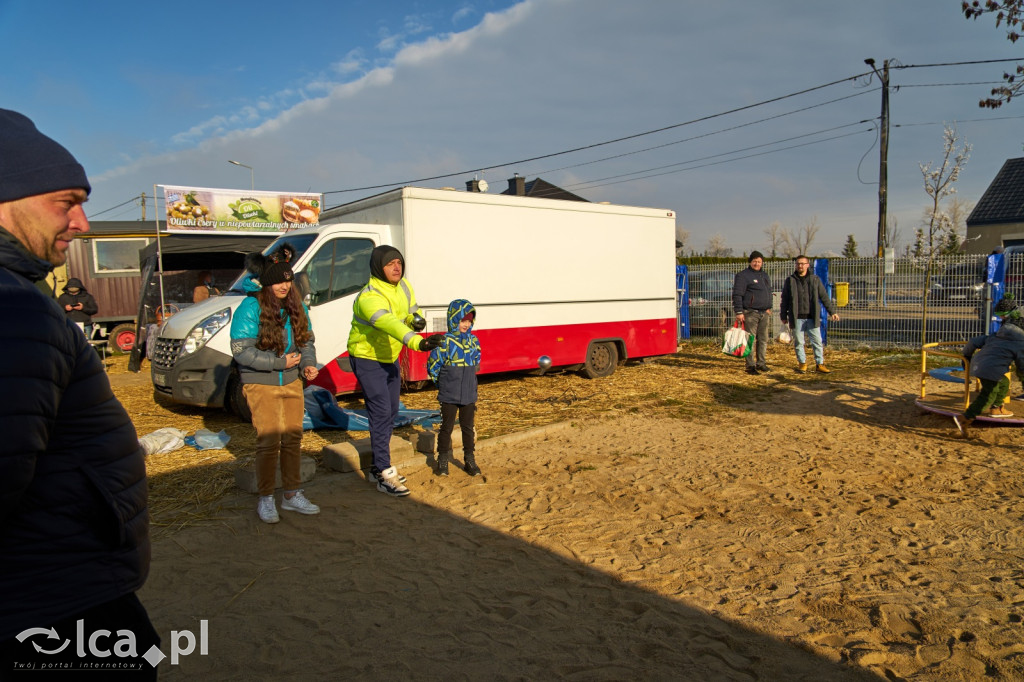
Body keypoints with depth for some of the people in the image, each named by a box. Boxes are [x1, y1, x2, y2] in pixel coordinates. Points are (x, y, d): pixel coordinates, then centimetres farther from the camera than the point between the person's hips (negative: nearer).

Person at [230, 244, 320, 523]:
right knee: (269, 440, -5)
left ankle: (292, 495, 24)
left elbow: (306, 340, 11)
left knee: (293, 437, 11)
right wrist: (279, 362, -20)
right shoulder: (250, 309, -14)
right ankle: (265, 499, 13)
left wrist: (308, 364, -8)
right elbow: (241, 351, -17)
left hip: (291, 382, 6)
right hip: (261, 385, -6)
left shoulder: (295, 306, 3)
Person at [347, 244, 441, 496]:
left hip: (389, 358, 9)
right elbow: (389, 323, -48)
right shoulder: (369, 298, -30)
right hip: (367, 359, -8)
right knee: (381, 413, -13)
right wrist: (417, 342, -64)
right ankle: (384, 475, -6)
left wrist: (417, 320, -16)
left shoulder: (404, 287, -3)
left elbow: (411, 312, 11)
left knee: (391, 413, 14)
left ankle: (379, 467, 28)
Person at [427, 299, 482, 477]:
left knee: (468, 427, 12)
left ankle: (470, 460, 23)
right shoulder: (445, 342, -12)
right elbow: (432, 365, -5)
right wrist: (442, 383, 2)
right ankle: (443, 461, 20)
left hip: (469, 395, 4)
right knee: (447, 427, 7)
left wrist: (468, 381, 10)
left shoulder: (474, 341, 3)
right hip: (449, 397, -4)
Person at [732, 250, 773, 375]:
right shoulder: (743, 275, -6)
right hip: (750, 313, -7)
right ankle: (750, 366, -1)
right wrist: (739, 312, -17)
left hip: (764, 313, 7)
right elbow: (737, 295, -11)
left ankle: (761, 363, 20)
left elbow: (769, 292, 27)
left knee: (763, 339, 10)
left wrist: (769, 307, 16)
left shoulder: (765, 276, 18)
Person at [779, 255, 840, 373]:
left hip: (812, 317, 1)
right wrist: (783, 315, 6)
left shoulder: (815, 279, 7)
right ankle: (802, 363, 18)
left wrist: (832, 312, 8)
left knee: (817, 341, 2)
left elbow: (824, 297, 10)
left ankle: (820, 363, 11)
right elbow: (785, 299, 8)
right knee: (798, 342, 5)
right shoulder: (790, 280, 5)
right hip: (797, 318, 0)